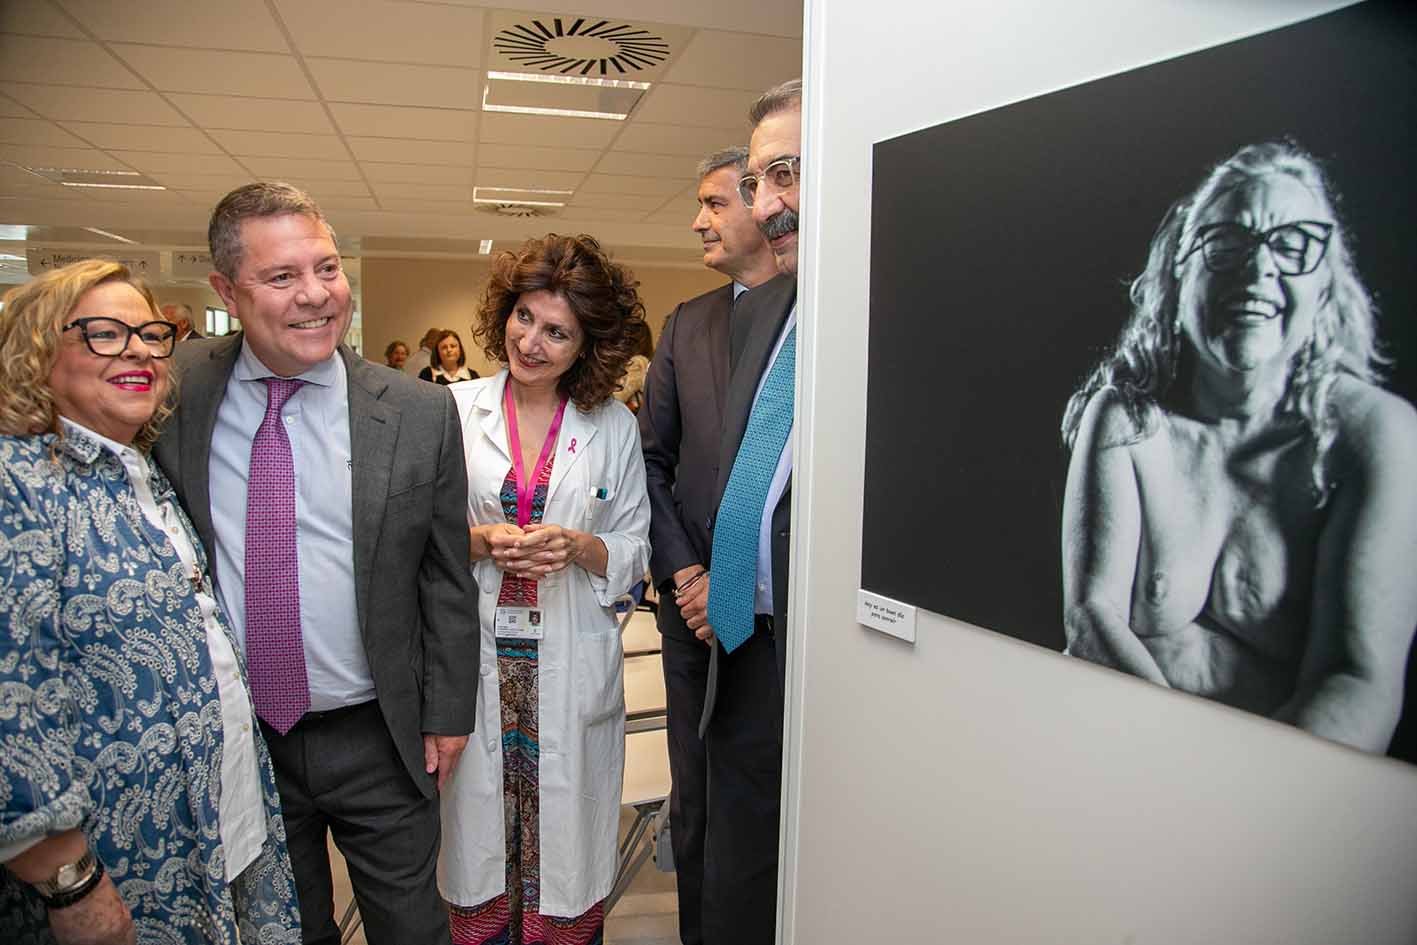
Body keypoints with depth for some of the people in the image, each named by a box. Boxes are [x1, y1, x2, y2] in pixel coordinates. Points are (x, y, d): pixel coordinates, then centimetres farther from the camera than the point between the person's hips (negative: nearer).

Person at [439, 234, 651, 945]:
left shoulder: (614, 426, 2)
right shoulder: (455, 408, 1)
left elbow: (635, 552, 5)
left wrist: (578, 547, -14)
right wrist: (479, 540, -14)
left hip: (570, 665, 0)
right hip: (476, 656, 0)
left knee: (564, 831, 8)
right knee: (479, 824, 10)